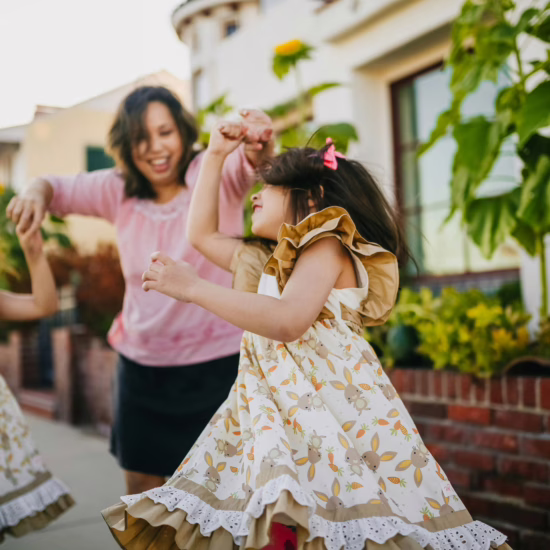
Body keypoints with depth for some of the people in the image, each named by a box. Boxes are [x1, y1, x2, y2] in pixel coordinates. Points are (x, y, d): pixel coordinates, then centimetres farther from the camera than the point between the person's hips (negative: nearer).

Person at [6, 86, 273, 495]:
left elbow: (251, 162, -29)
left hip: (218, 364, -4)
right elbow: (59, 188, 10)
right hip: (142, 366, 4)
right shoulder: (119, 191, 3)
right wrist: (37, 192, -15)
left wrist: (258, 140, -53)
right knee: (141, 491, 14)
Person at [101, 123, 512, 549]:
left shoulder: (327, 245, -1)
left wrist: (194, 288, -15)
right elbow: (203, 233, 34)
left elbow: (289, 321, -19)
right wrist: (216, 156, 31)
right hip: (274, 412, 8)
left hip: (329, 406, -7)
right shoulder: (269, 264, 25)